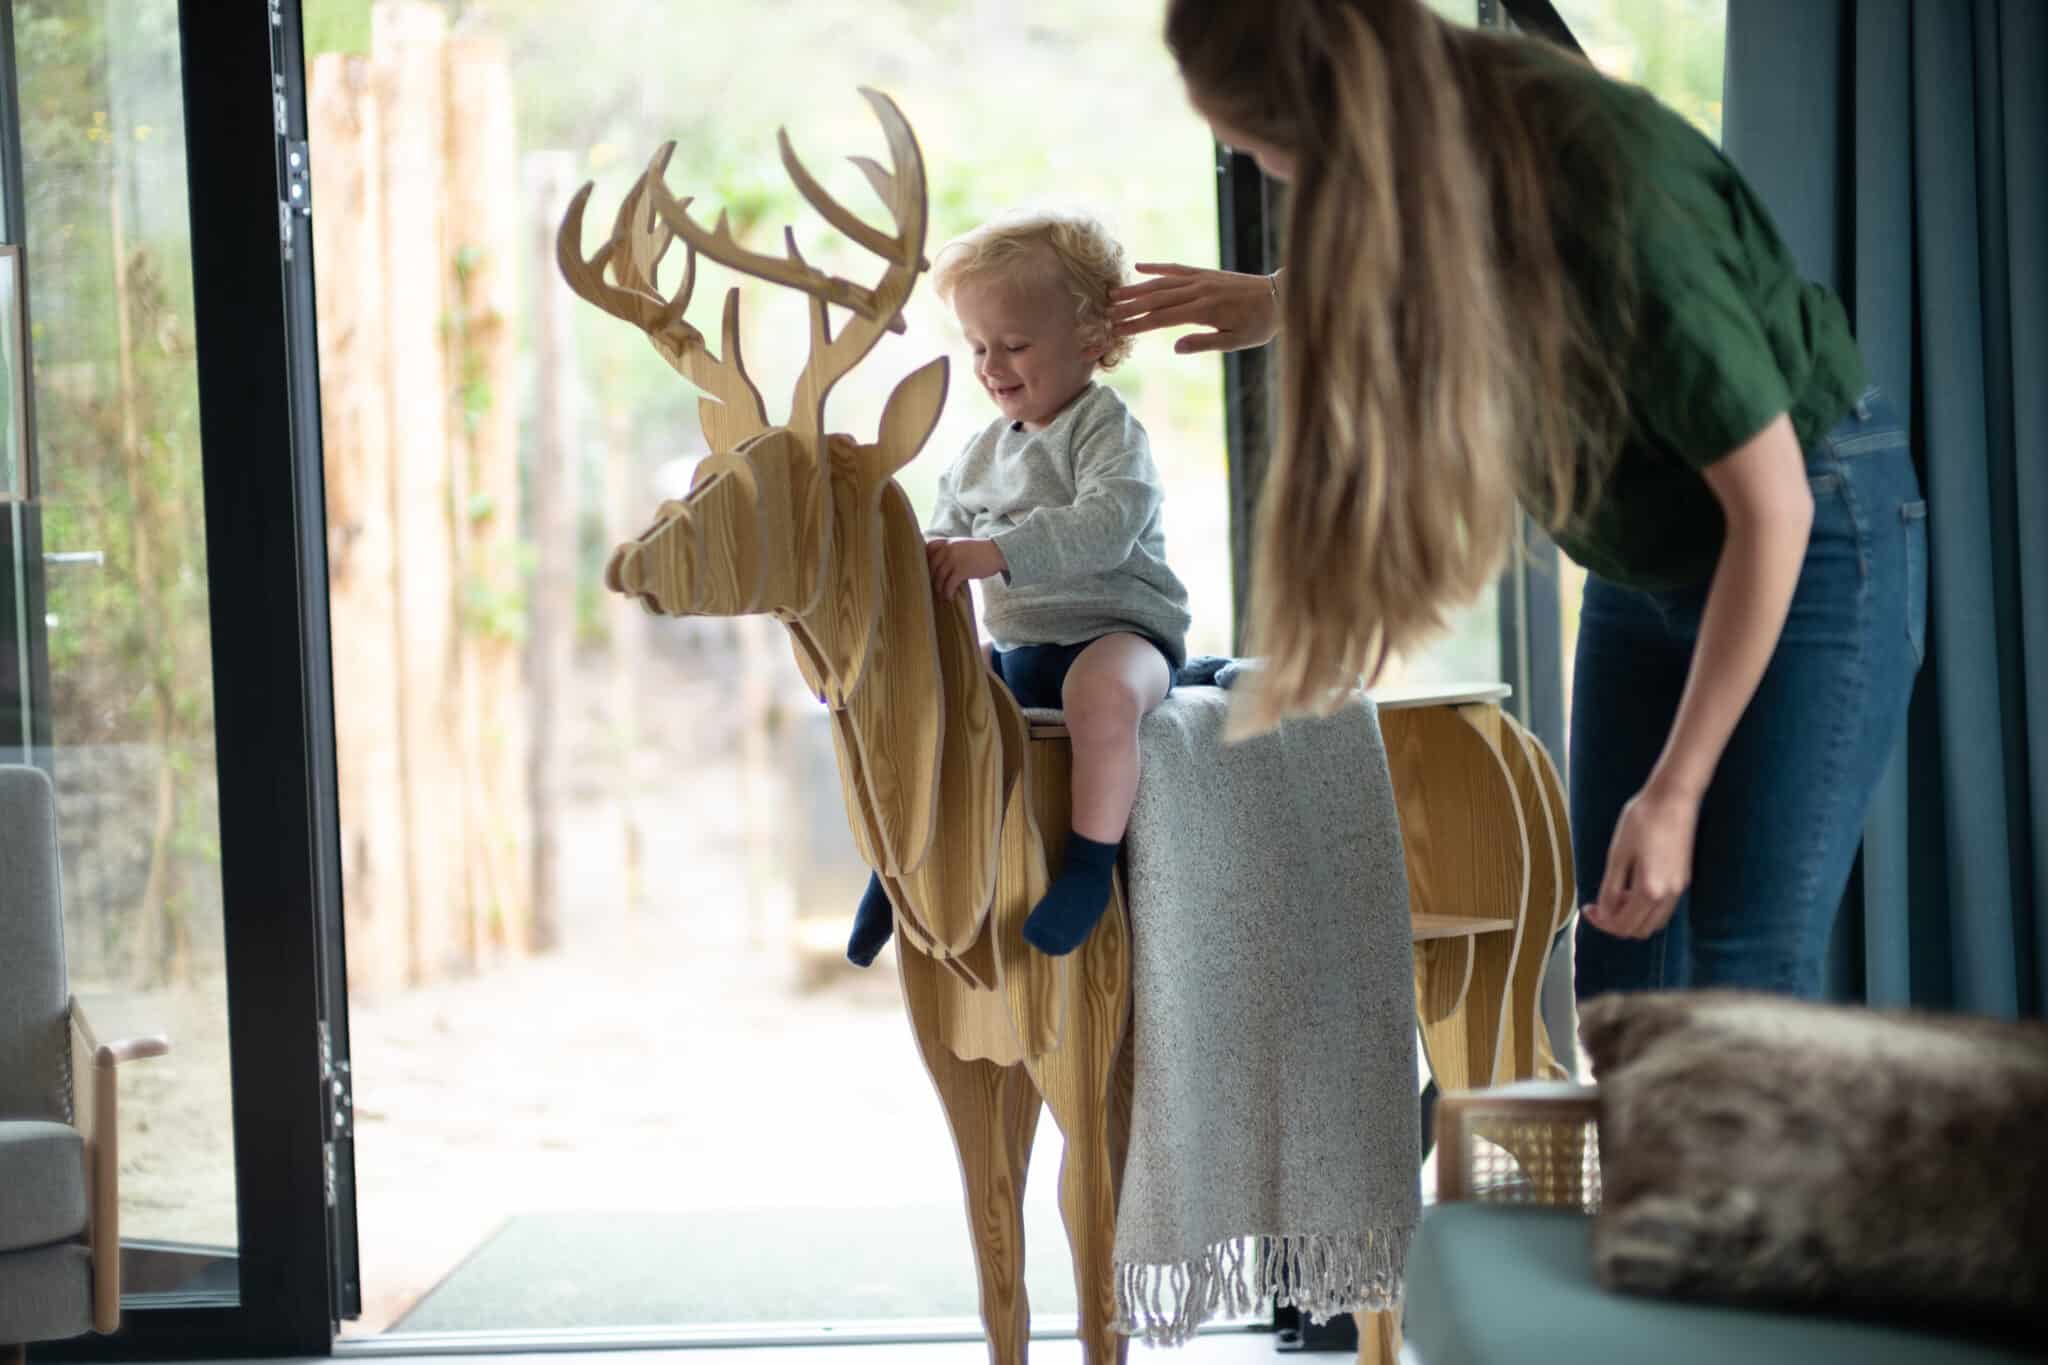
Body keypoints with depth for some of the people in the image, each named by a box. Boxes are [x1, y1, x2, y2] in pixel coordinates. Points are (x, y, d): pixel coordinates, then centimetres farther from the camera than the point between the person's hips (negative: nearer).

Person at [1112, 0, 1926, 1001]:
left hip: (1810, 540, -7)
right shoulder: (1448, 119, -13)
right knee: (1616, 992, 5)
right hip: (1647, 559, 7)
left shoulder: (1619, 198, -34)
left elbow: (1771, 509, -24)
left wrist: (1675, 789, -20)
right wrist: (1281, 300, 8)